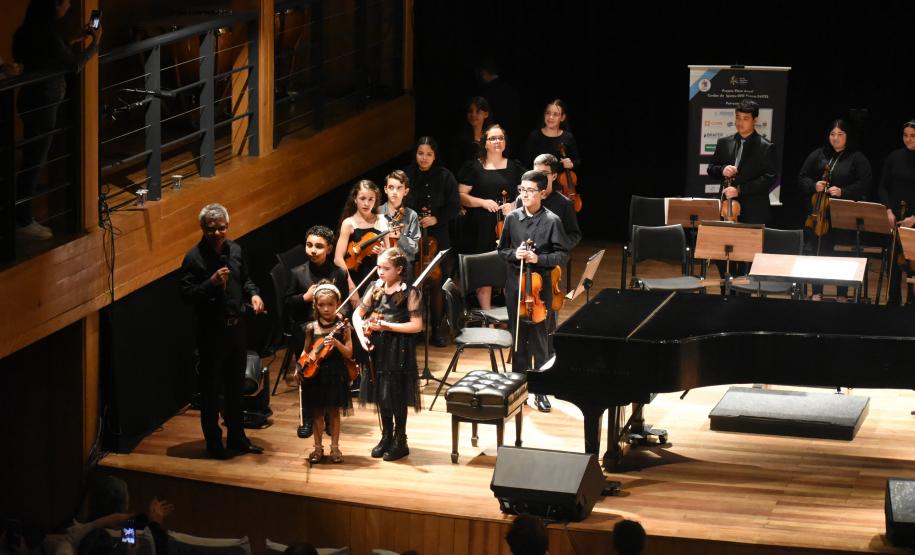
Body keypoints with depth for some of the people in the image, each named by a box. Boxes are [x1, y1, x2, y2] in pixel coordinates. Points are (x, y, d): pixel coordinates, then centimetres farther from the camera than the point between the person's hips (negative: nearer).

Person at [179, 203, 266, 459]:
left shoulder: (234, 249, 5)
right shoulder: (194, 257, -13)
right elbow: (186, 294, -16)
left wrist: (253, 294, 0)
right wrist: (212, 282, -27)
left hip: (236, 327, 6)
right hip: (211, 330, -6)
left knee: (235, 385, 17)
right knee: (211, 389, 4)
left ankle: (236, 436, 28)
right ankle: (213, 441, 14)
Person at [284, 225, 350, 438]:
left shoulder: (339, 274, 2)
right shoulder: (298, 273, 1)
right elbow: (287, 303, 4)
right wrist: (304, 297, -13)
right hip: (306, 334, 0)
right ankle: (306, 418, 18)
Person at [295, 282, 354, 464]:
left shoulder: (342, 326, -6)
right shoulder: (312, 327, 0)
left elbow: (349, 353, -8)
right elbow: (306, 351, 11)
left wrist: (335, 342, -24)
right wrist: (298, 367, -2)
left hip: (335, 374, -2)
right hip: (315, 373, 2)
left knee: (334, 411, 7)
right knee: (317, 412, 8)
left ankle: (334, 447, 17)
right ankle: (318, 448, 18)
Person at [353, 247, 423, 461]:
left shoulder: (409, 293, -11)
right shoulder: (376, 288, 4)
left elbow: (416, 326, -16)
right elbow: (357, 314, 7)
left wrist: (387, 326, -19)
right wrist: (362, 336, -9)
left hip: (398, 350, -5)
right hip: (378, 348, 5)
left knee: (394, 396, -2)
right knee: (380, 394, 12)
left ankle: (400, 441, 12)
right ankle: (386, 436, 28)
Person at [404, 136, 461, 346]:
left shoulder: (445, 177, -1)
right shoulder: (407, 175, -2)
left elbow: (454, 207, 3)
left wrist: (436, 219, -12)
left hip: (437, 238, 0)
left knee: (436, 283, 2)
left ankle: (437, 327, 15)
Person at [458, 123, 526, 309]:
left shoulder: (514, 167, 11)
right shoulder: (473, 167, 4)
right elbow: (461, 196, 3)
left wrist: (514, 205, -7)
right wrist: (483, 202, -12)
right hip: (482, 229, -1)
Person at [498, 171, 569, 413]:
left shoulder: (552, 221, -6)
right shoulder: (512, 218, 3)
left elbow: (562, 254, -4)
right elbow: (502, 249, 10)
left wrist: (539, 259, -18)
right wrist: (514, 254, -11)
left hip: (541, 286, -3)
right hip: (515, 284, 3)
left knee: (539, 340, 1)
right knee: (518, 338, 11)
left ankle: (541, 391, 10)